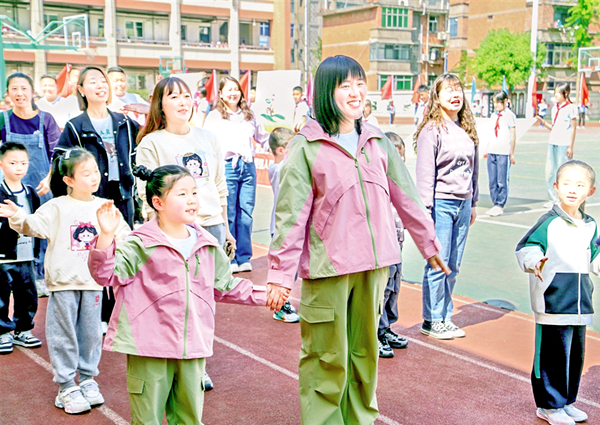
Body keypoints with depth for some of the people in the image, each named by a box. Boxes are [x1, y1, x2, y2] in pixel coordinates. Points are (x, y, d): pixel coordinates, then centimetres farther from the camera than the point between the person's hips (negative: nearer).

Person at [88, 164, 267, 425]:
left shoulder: (207, 245, 8)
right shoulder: (141, 245, -8)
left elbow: (225, 286, 19)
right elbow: (106, 273, -16)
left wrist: (262, 294, 18)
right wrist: (106, 236, -29)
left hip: (193, 349, 5)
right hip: (149, 349, -4)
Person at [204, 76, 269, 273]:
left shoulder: (249, 115, 17)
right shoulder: (214, 116, 5)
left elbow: (262, 137, 27)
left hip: (248, 167, 4)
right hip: (227, 167, -3)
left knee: (246, 214, 3)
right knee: (228, 215, -1)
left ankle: (244, 258, 13)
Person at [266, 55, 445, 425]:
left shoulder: (377, 141, 8)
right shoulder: (306, 147, -6)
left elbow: (406, 196, 16)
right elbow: (291, 214, -9)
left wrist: (429, 243, 22)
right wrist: (281, 274, -12)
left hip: (373, 264, 5)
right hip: (326, 268, -4)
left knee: (365, 352, 16)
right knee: (327, 357, 4)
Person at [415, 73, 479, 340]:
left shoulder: (467, 130, 12)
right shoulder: (432, 130, -7)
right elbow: (424, 173, -10)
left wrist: (473, 202, 18)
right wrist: (425, 209, -14)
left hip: (463, 204, 6)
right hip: (441, 203, -6)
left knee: (453, 266, 10)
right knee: (438, 265, -2)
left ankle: (445, 318, 20)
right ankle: (431, 321, 10)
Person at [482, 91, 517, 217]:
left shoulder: (509, 115, -3)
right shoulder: (494, 116, 15)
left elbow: (513, 136, -4)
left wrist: (512, 154, -5)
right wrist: (486, 150, 17)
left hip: (504, 153, -6)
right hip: (492, 152, 6)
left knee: (502, 181, -3)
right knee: (492, 181, 6)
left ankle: (500, 206, 4)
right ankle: (495, 204, 13)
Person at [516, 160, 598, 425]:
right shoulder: (548, 223, -11)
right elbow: (525, 248, -13)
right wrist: (534, 262, -31)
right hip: (553, 302, -7)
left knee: (576, 353, 15)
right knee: (553, 353, -2)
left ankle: (566, 402, 31)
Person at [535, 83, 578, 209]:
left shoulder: (571, 108, -5)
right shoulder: (555, 108, 15)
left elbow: (573, 128, -7)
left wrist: (571, 147, -10)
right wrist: (543, 122, 2)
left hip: (564, 144, -7)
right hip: (552, 143, 7)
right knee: (549, 172, 7)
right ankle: (552, 199, 18)